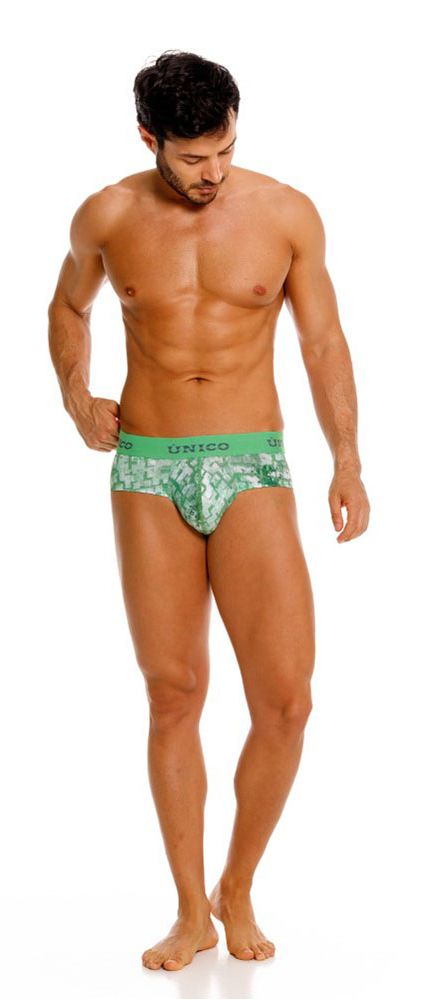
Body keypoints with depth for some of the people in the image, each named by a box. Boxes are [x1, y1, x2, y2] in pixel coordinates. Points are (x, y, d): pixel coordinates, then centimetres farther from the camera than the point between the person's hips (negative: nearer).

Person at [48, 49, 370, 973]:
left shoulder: (287, 213, -1)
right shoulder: (106, 218, 1)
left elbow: (324, 343, 5)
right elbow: (68, 306, 21)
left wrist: (348, 462, -2)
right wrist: (75, 398, 6)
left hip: (251, 470, 0)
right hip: (147, 473, 1)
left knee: (285, 701, -10)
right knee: (173, 694, 4)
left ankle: (238, 889, 15)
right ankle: (192, 913, 19)